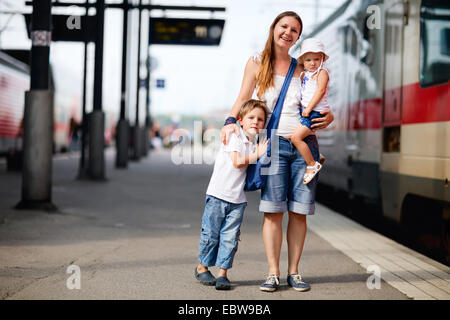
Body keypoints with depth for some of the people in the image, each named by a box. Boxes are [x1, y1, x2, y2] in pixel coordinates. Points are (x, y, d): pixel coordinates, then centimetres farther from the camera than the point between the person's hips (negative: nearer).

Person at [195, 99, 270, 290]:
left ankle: (223, 273, 8)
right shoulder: (234, 137, -6)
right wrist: (256, 156, -6)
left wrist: (260, 154, 1)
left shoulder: (253, 144, 15)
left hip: (238, 198, 5)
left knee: (230, 237, 1)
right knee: (211, 234, 3)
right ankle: (202, 267, 20)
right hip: (218, 194, -5)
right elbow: (237, 162, -15)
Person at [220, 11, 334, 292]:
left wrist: (328, 117, -1)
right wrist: (231, 121, -11)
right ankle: (273, 273, 0)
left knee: (299, 211, 1)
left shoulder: (301, 69, 14)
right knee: (273, 210, -8)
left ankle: (294, 271, 10)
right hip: (274, 143, -2)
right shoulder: (257, 63, 9)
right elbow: (243, 99, 8)